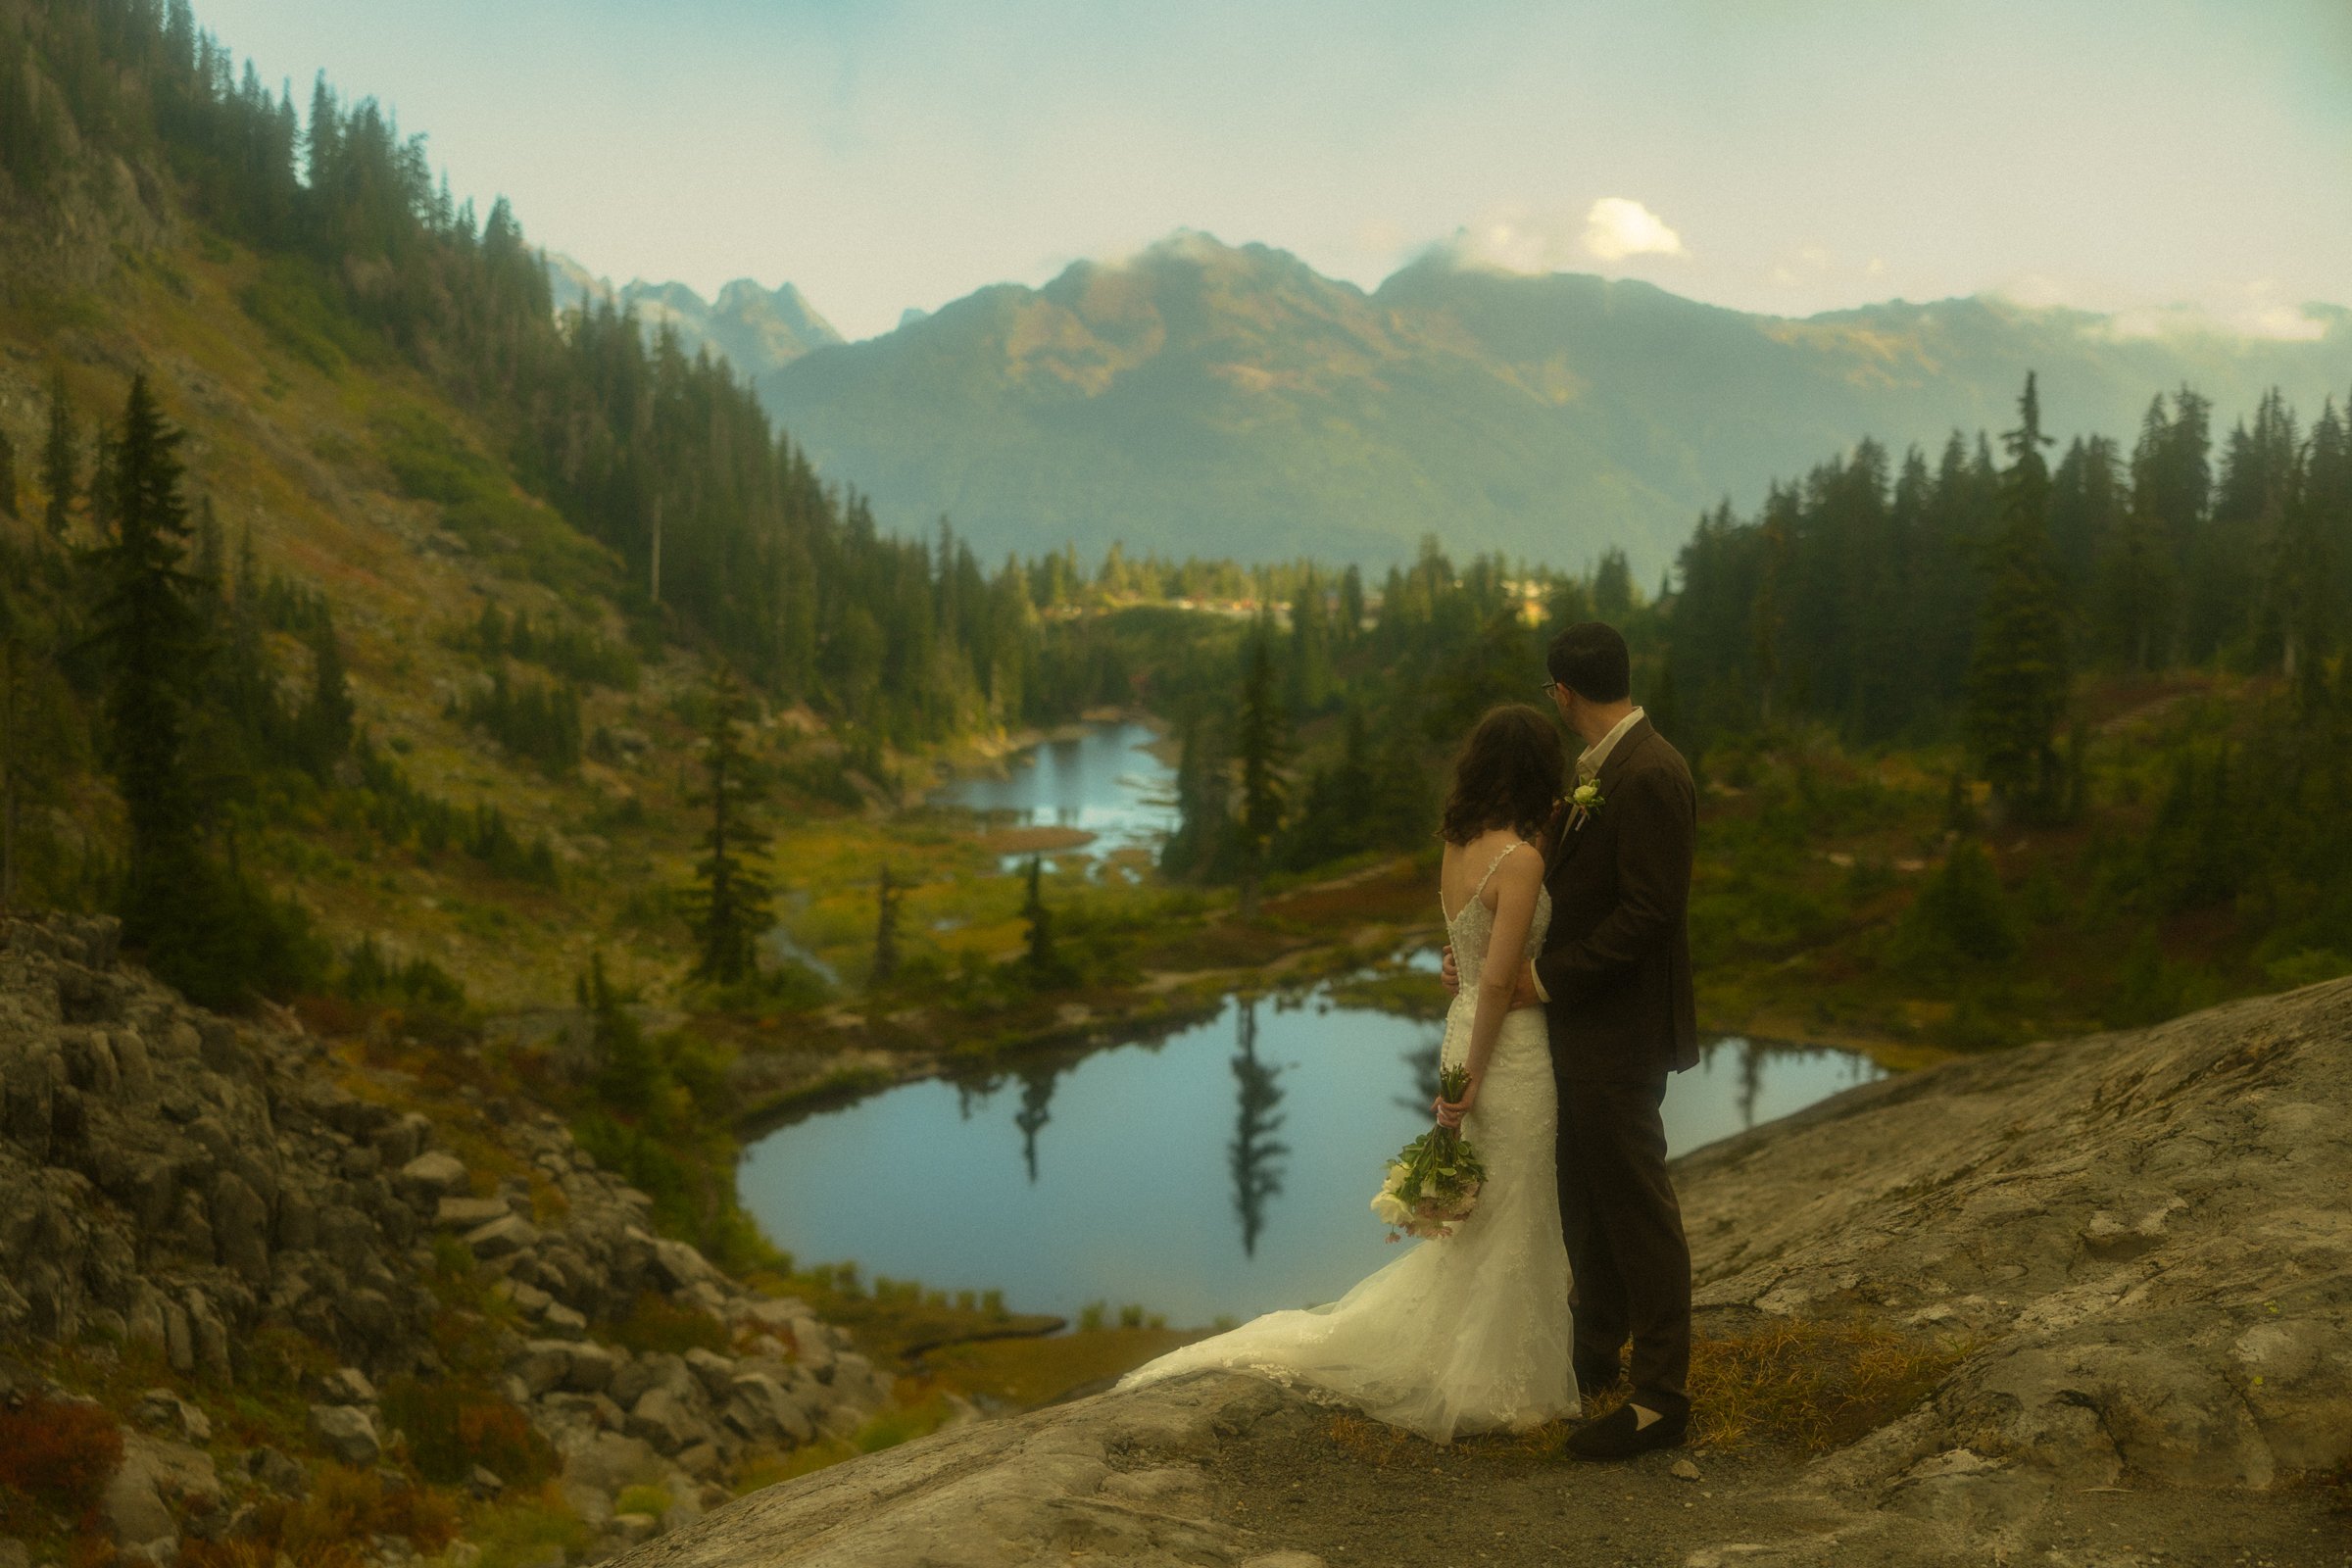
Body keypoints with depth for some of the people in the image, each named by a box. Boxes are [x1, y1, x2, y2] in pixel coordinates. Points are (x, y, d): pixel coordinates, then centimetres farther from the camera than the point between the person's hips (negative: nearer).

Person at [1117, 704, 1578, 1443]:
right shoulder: (1521, 858, -20)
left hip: (1464, 1032, 8)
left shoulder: (1456, 847, 4)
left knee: (1474, 1218, 21)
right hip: (1509, 1050, -8)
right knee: (1509, 1221, 6)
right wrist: (1471, 1079, -16)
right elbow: (1498, 978, -23)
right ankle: (1497, 1390, 19)